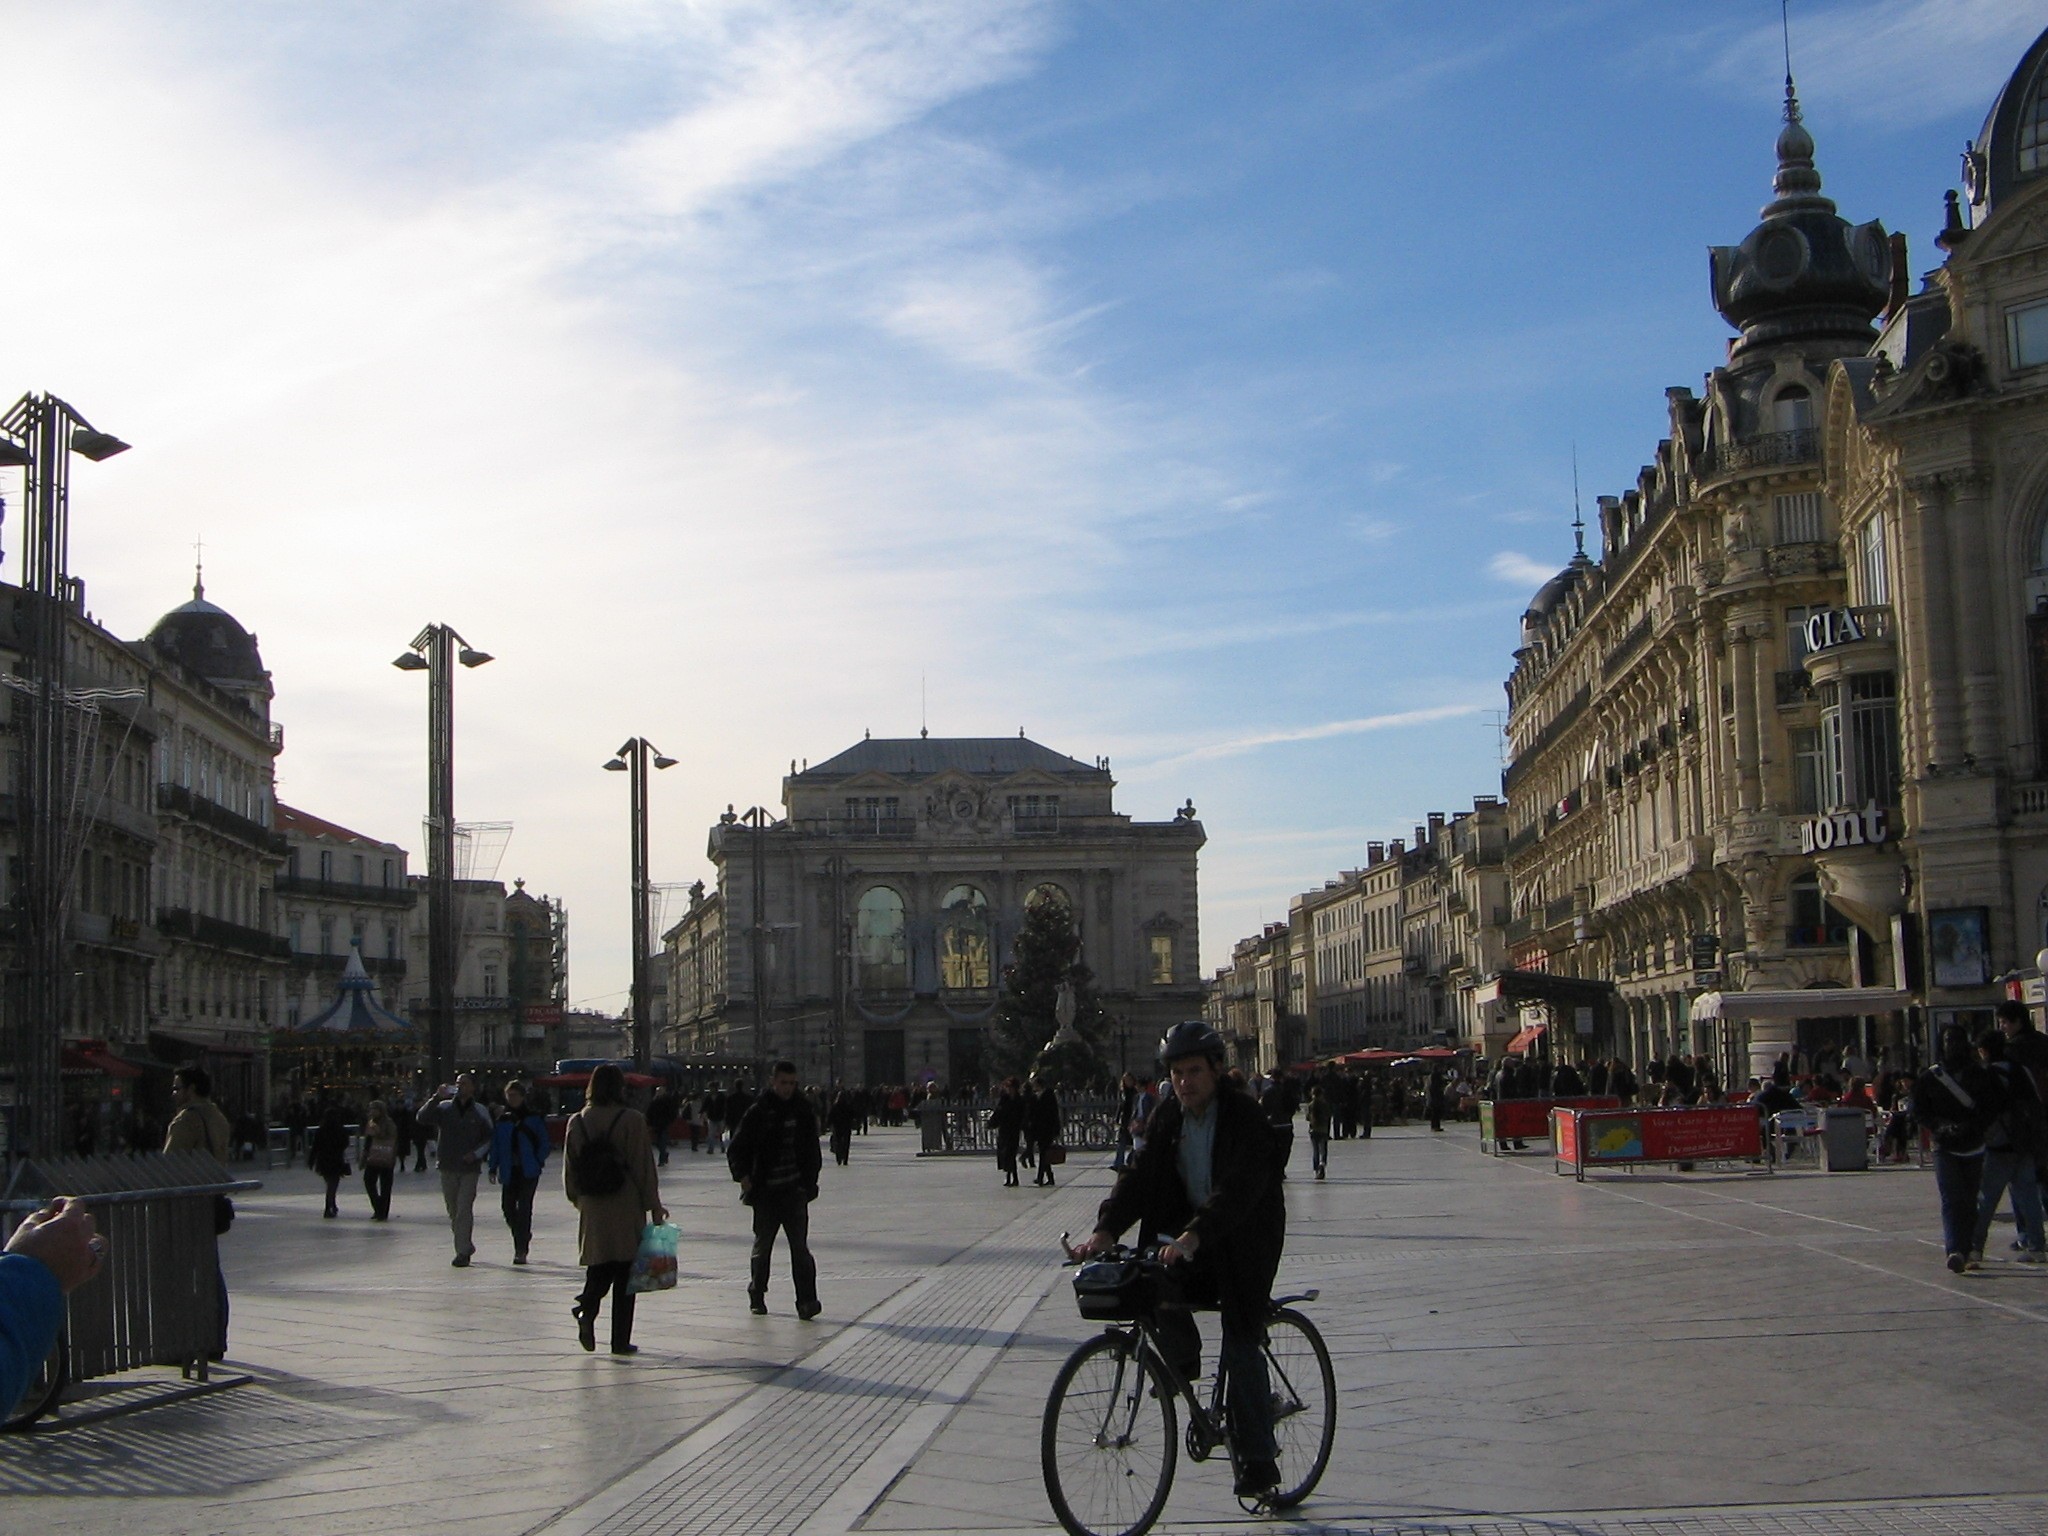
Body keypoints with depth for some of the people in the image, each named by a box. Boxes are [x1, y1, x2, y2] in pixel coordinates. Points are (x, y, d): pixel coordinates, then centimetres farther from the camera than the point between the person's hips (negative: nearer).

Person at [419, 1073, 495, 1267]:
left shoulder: (480, 1111, 3)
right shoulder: (444, 1107, 4)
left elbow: (489, 1138, 8)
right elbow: (423, 1118, -10)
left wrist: (476, 1153, -9)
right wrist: (437, 1098, -20)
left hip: (470, 1168, -2)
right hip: (448, 1168, 2)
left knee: (464, 1210, -11)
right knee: (453, 1211, 10)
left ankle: (462, 1251, -10)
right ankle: (466, 1246, 27)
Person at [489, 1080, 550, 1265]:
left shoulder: (533, 1118, 0)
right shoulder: (502, 1119, 6)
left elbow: (543, 1142, 4)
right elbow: (495, 1143, 8)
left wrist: (539, 1161, -7)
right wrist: (493, 1167, 3)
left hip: (528, 1171, -3)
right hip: (509, 1171, 3)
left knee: (524, 1208, -8)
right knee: (507, 1207, 4)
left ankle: (521, 1250, -5)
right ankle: (523, 1237, 30)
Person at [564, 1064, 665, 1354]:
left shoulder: (578, 1122, 2)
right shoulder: (632, 1121, -9)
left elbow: (569, 1168, 8)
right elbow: (644, 1168, -7)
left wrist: (578, 1200, 23)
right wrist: (654, 1205, 1)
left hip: (592, 1211, 3)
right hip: (626, 1212, -3)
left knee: (598, 1268, 15)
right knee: (624, 1275, 5)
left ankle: (587, 1308, -15)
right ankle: (621, 1341, 7)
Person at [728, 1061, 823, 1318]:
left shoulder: (803, 1111, 7)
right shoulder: (758, 1112, -3)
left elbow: (812, 1149, 16)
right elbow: (736, 1149, 0)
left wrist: (810, 1180, 8)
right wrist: (743, 1176, -14)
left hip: (795, 1190, 1)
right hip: (766, 1191, -1)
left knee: (800, 1246, -8)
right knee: (762, 1245, 11)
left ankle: (806, 1301, -12)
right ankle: (757, 1295, 28)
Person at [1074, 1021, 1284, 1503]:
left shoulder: (1245, 1117, -18)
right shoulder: (1168, 1116, 1)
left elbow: (1239, 1188, -31)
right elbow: (1141, 1175, -6)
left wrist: (1195, 1235, -45)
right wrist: (1106, 1228, -22)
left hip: (1244, 1240, -5)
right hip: (1188, 1233, 5)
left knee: (1241, 1349, -8)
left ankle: (1258, 1462, 2)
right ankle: (1182, 1356, 7)